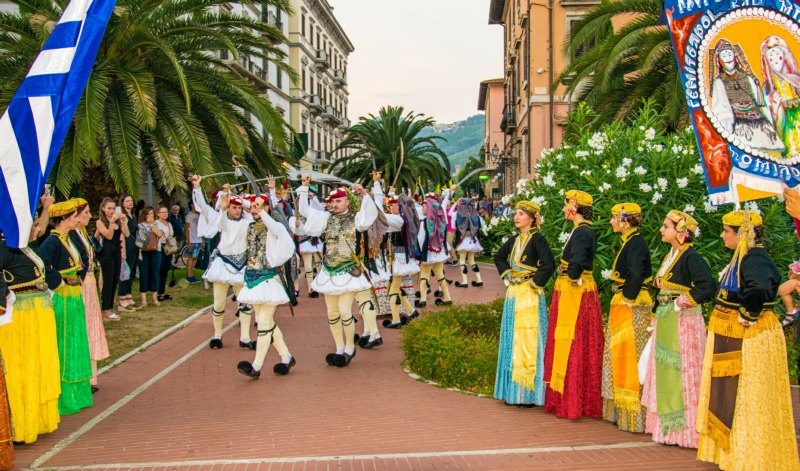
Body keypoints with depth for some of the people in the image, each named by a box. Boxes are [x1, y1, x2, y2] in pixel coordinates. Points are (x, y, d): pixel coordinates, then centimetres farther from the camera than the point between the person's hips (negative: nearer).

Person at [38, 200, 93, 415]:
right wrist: (58, 281, -21)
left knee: (75, 347, 15)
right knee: (64, 348, -1)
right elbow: (41, 263, -32)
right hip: (63, 299, -9)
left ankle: (76, 395, 25)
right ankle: (64, 400, 8)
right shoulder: (53, 241, -17)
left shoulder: (68, 239, 11)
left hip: (74, 298, 9)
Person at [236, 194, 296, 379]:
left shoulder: (274, 226, -6)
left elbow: (277, 230, -31)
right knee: (267, 322, 12)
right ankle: (287, 358, 23)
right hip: (252, 278, 8)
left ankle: (256, 367, -8)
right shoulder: (249, 227, 12)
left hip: (268, 278, -8)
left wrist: (261, 212, -32)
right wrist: (223, 209, 7)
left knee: (264, 323, -8)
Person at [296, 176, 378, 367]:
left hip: (348, 271, -4)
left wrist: (364, 194, -25)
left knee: (344, 311, -10)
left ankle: (350, 348, 9)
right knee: (332, 313, 8)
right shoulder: (326, 217, 6)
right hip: (329, 271, 4)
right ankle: (340, 349, 21)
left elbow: (371, 214, -18)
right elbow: (304, 210, 6)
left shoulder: (355, 219, -2)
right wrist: (304, 188, 0)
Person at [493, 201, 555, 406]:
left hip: (530, 296, -8)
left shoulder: (537, 239, -10)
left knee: (528, 341, -5)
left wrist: (534, 282, -13)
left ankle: (528, 392, 0)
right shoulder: (514, 240, 13)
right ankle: (513, 390, 18)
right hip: (514, 294, 8)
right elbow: (499, 257, 29)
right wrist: (506, 274, 16)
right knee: (512, 341, 10)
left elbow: (549, 265, -22)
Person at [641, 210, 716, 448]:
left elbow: (708, 286, -24)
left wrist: (684, 302, -18)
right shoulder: (670, 256, 14)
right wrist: (657, 316, 16)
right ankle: (668, 426, 21)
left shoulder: (690, 257, -13)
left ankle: (685, 428, 6)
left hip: (683, 321, -9)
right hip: (665, 321, 9)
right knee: (664, 371, 12)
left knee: (681, 371, -3)